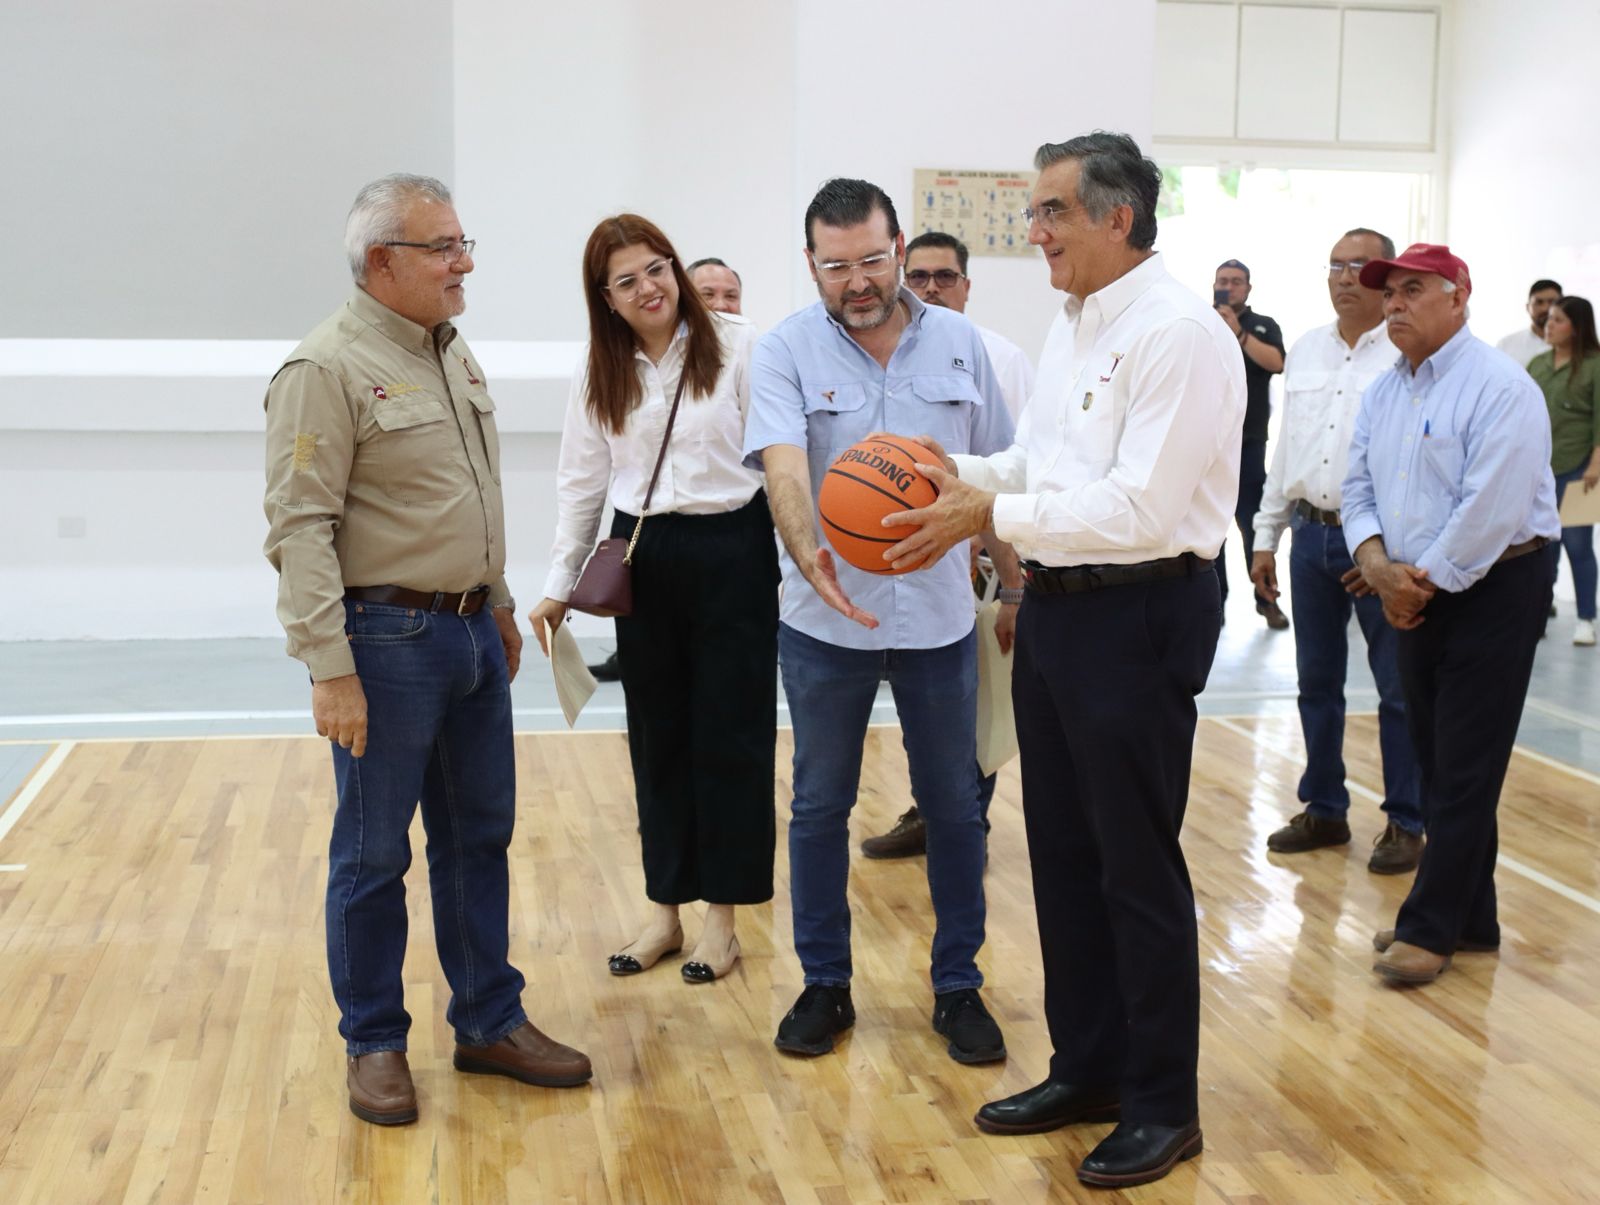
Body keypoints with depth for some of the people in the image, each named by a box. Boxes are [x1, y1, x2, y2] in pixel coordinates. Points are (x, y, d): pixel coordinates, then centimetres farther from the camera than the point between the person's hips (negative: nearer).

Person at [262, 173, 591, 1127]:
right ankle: (375, 1043, 21)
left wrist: (499, 602, 20)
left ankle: (491, 1021, 29)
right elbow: (301, 528, -18)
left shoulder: (454, 354, 12)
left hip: (472, 631, 8)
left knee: (480, 835, 15)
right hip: (387, 638, -8)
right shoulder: (329, 369, -14)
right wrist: (329, 667, -22)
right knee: (375, 854, 5)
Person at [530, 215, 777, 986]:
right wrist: (559, 584, 9)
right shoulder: (600, 373, 6)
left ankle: (722, 916, 17)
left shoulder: (737, 346, -7)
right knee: (657, 736, 11)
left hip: (732, 552, -4)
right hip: (642, 558, 4)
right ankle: (665, 908, 23)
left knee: (729, 734, 4)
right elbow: (581, 482, 10)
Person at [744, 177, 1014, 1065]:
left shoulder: (959, 343, 3)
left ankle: (957, 985, 24)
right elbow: (783, 467, -23)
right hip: (826, 621, -1)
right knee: (820, 807, 10)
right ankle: (824, 984, 26)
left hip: (939, 617, 2)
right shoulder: (785, 351, -6)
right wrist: (809, 556, -41)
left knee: (955, 806, 9)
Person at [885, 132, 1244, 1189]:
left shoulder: (1178, 333, -17)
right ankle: (1086, 1068, 32)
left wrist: (993, 516, -21)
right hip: (1057, 604, 9)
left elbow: (1141, 507, -23)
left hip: (1140, 614, -9)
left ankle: (1163, 1106, 19)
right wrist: (967, 474, 0)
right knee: (1063, 851, 16)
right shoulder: (1073, 326, 12)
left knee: (1138, 866, 2)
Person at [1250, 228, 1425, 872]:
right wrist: (1266, 536, 14)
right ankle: (1324, 810, 27)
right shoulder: (1305, 351, 11)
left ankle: (1405, 822, 16)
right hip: (1311, 533, 6)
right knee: (1316, 681, 13)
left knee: (1398, 687, 3)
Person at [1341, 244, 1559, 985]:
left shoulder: (1500, 389, -15)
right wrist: (1377, 562, -9)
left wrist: (1421, 584, -14)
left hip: (1493, 591, -8)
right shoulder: (1382, 394, 10)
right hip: (1417, 596, 8)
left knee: (1463, 772, -2)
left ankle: (1432, 928, 6)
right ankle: (1469, 918, 23)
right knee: (1435, 761, 12)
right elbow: (1359, 487, 9)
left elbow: (1489, 512, -21)